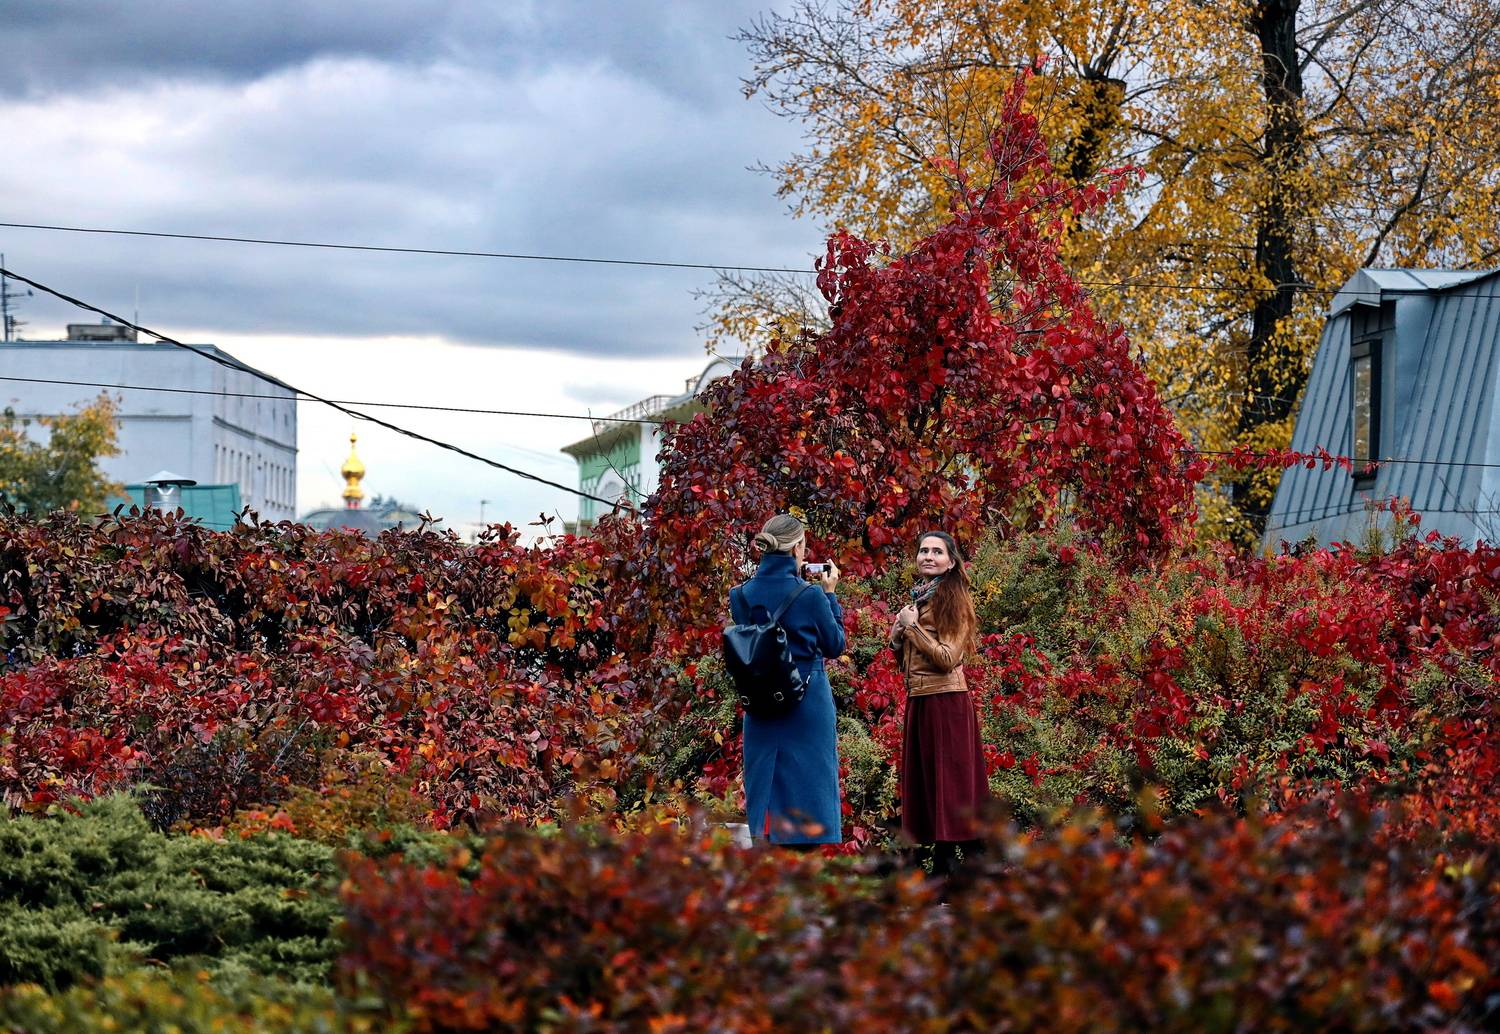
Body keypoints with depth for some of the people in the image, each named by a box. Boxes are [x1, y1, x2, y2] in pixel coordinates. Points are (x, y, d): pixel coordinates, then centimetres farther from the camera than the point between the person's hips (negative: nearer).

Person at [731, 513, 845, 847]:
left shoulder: (743, 595, -4)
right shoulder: (809, 595, -15)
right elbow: (835, 645, -2)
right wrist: (829, 595, 6)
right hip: (808, 703, -4)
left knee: (764, 787, 12)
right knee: (809, 788, 5)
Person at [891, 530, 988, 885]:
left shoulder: (952, 600, -9)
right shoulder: (918, 597, 15)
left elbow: (948, 658, -17)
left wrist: (913, 627, -13)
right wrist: (898, 637, 3)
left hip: (945, 703, -9)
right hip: (918, 700, 9)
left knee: (949, 780, -7)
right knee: (925, 779, 8)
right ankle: (941, 869, 12)